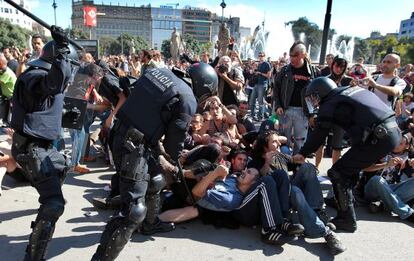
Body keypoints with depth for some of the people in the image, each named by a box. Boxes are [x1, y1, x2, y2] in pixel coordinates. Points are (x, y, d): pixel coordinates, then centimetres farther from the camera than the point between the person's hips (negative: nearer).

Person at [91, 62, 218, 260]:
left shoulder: (159, 72, 7)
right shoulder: (187, 101, -13)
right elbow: (175, 139, -7)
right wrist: (175, 158, 18)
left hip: (122, 135, 9)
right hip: (134, 148, -9)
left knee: (155, 180, 28)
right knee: (134, 209, -4)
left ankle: (151, 223, 48)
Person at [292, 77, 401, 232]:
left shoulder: (329, 105, -1)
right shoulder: (354, 89, 21)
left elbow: (318, 135, 3)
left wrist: (302, 154, 16)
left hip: (378, 138, -9)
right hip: (394, 130, 9)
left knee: (338, 174, 0)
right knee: (352, 167, 26)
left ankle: (347, 220, 4)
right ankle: (343, 199, 43)